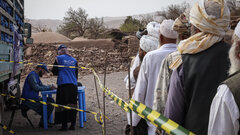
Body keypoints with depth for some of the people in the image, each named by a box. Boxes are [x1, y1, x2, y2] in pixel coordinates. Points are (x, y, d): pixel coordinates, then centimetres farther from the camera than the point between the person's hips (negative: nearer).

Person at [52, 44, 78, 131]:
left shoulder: (59, 58, 3)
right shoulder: (74, 60, 15)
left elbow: (54, 72, 8)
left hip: (63, 84, -4)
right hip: (73, 85, 4)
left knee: (63, 105, -1)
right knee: (73, 105, 6)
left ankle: (64, 125, -3)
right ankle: (73, 124, 8)